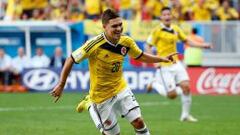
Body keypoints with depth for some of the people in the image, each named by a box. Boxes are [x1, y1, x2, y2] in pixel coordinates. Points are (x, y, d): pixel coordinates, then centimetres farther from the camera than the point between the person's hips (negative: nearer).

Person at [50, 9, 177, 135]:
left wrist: (162, 59, -1)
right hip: (101, 95, -4)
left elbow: (141, 56, 11)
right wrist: (61, 85, -14)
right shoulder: (94, 44, -24)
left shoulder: (126, 42, -8)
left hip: (121, 89, 4)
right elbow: (71, 60, -15)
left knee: (138, 122, -5)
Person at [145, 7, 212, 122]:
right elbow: (148, 46, -6)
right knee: (172, 95, -7)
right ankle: (154, 84, 21)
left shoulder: (176, 29, 6)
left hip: (176, 64, 6)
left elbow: (187, 40, 17)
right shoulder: (157, 31, -11)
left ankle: (185, 115, 8)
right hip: (164, 66, -6)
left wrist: (202, 45, 5)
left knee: (186, 87, -7)